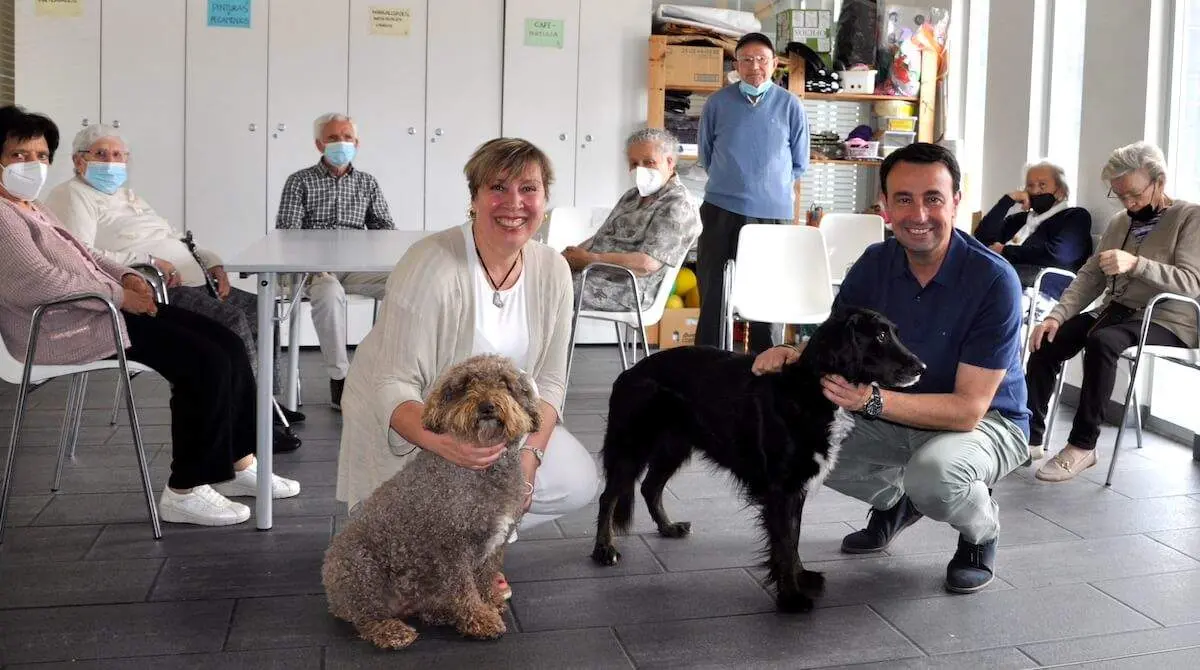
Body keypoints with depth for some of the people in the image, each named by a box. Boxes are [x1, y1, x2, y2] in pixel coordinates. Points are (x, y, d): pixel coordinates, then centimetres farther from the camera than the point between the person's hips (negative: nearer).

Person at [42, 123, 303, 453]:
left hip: (193, 283, 11)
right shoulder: (72, 196, -3)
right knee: (233, 321, -26)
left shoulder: (128, 196, 28)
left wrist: (212, 262, 11)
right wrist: (149, 261, -22)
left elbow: (174, 240, 31)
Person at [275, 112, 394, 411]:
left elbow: (384, 226, 14)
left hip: (357, 266, 3)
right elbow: (287, 230, -1)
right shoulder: (300, 182, 8)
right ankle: (339, 377, -31)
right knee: (330, 292, -39)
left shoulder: (367, 183, 18)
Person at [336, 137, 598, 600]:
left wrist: (529, 455, -19)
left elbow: (548, 381, -3)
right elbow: (393, 386, -28)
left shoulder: (552, 271, -8)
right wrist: (440, 441, -48)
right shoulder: (431, 267, -28)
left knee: (577, 482, -10)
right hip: (408, 424, -6)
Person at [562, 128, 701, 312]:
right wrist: (573, 254, -1)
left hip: (627, 292, -9)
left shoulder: (678, 206, -10)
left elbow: (647, 264, -20)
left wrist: (589, 259, -16)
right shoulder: (633, 196, 20)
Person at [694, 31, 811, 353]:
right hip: (722, 210, 1)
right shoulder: (717, 103, 1)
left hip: (773, 212, 0)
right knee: (712, 292, 5)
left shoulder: (791, 106, 0)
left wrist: (772, 186, 11)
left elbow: (800, 163, 11)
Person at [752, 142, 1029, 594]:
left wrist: (874, 401, -42)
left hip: (989, 421, -5)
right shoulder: (875, 264, -8)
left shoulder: (993, 280, -25)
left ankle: (982, 531, 0)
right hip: (898, 416, 6)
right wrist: (792, 355, -26)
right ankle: (894, 500, 16)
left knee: (934, 474, -38)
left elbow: (969, 408, -28)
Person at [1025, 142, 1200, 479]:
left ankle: (1083, 445, -25)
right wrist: (1058, 315, -7)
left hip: (1165, 320, -6)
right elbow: (1090, 276, 9)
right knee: (1048, 339, -15)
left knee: (1101, 343, -34)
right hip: (1116, 311, 7)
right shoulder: (1119, 221, 14)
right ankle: (1031, 435, -12)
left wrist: (1135, 264, -30)